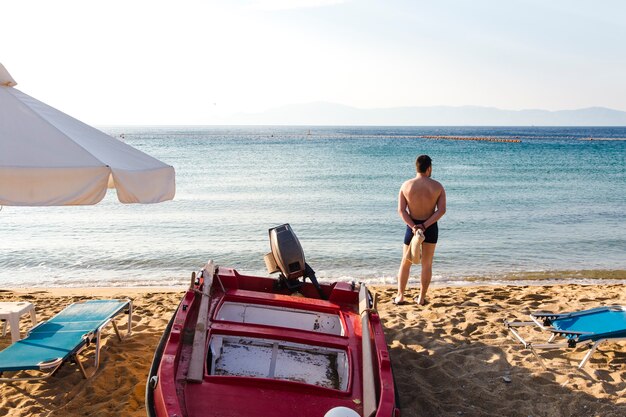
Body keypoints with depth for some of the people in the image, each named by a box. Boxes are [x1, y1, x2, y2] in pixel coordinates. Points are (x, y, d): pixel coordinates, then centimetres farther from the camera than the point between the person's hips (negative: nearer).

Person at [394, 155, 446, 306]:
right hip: (431, 228, 0)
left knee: (405, 263, 14)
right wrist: (425, 225, -17)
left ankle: (400, 296, 17)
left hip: (412, 227, 0)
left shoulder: (406, 185, -5)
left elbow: (401, 210, -12)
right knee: (427, 264, 11)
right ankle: (421, 298, 17)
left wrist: (413, 226, -17)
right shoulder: (438, 186, -5)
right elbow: (441, 210, -12)